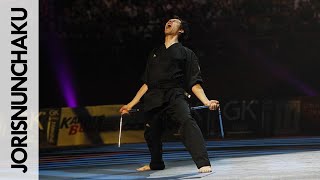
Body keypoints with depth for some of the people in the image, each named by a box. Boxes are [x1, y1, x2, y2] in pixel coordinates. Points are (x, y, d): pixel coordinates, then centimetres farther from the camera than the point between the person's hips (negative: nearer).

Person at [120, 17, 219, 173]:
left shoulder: (186, 53, 12)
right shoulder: (155, 54, 23)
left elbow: (194, 84, 5)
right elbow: (147, 83, 25)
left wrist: (207, 102, -11)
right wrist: (131, 105, 22)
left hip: (175, 96, -5)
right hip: (153, 100, 5)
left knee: (187, 121, -30)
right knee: (151, 133, 9)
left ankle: (203, 164, -39)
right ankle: (156, 164, 39)